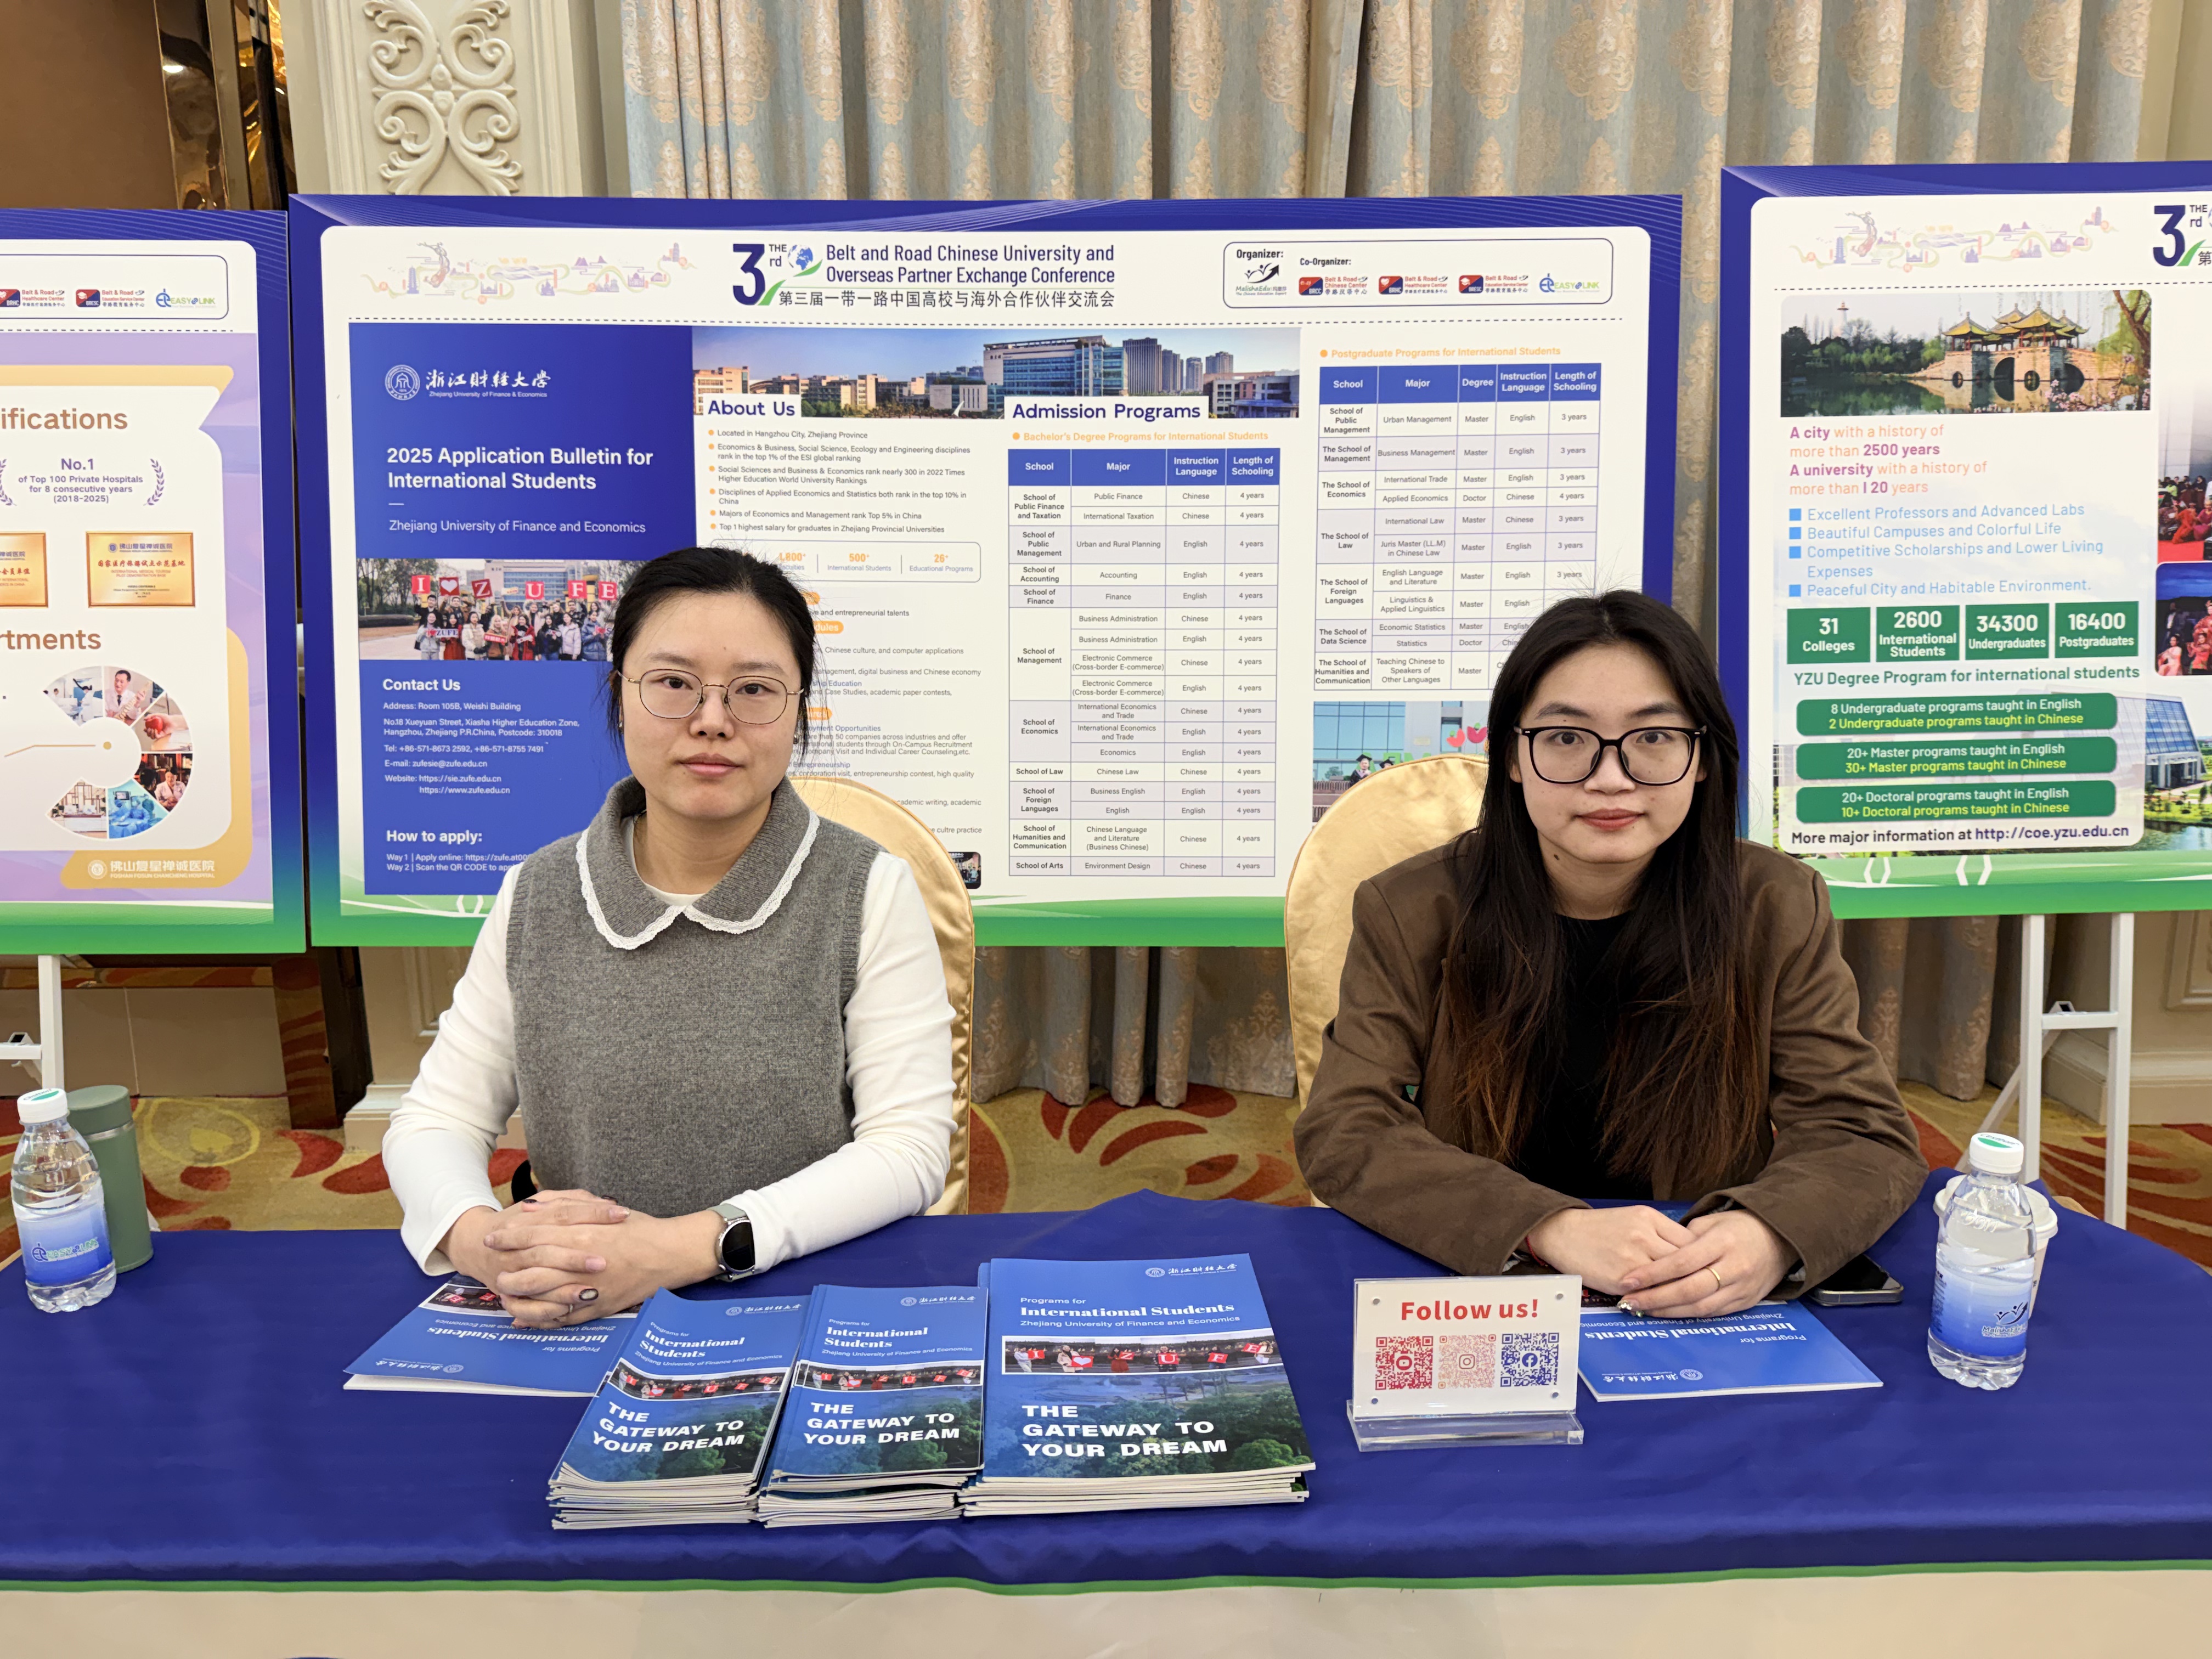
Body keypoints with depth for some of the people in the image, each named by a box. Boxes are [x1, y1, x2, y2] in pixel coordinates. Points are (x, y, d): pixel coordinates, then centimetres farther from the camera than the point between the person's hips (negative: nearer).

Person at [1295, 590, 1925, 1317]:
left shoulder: (1778, 909, -1)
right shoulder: (1410, 912, -6)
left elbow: (1867, 1136, -4)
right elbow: (1343, 1133, -13)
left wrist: (1769, 1233, -27)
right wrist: (1552, 1228, -28)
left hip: (1706, 1315, 2)